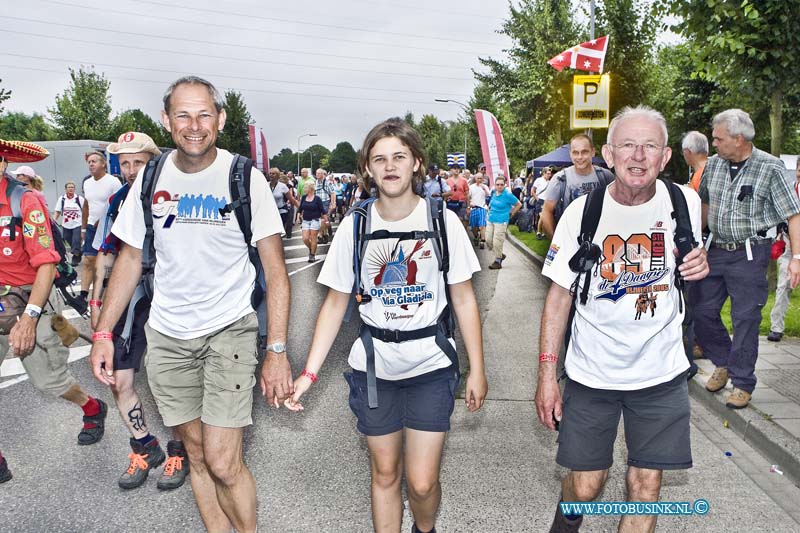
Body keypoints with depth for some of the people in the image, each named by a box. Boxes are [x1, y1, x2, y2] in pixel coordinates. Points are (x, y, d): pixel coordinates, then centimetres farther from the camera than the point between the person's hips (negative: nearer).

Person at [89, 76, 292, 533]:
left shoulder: (245, 178, -9)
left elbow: (276, 271, -10)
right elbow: (131, 259, 11)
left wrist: (277, 350, -16)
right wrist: (103, 332, 5)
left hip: (229, 329, -4)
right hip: (167, 335, 4)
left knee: (223, 463, -8)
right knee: (197, 455, 13)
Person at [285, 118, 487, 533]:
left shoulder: (442, 221, -6)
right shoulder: (354, 226, -3)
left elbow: (463, 299, -1)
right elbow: (335, 304, 1)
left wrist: (477, 370, -1)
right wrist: (309, 372, -5)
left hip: (431, 363, -1)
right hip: (373, 366, 2)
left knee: (422, 483, 2)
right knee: (385, 473, 14)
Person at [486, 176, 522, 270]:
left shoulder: (508, 195, -13)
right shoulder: (493, 192, 5)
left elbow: (519, 204, -4)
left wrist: (511, 214, 0)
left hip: (501, 222, -7)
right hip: (491, 220, 7)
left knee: (497, 242, -6)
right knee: (488, 240, 7)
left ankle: (498, 262, 7)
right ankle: (500, 255, 27)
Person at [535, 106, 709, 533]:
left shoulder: (685, 202, -5)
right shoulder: (582, 212, -11)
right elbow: (559, 294, -6)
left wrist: (699, 265, -11)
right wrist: (546, 374, -9)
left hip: (661, 372, 2)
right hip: (591, 374, -1)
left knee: (645, 487, 9)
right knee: (584, 486, 8)